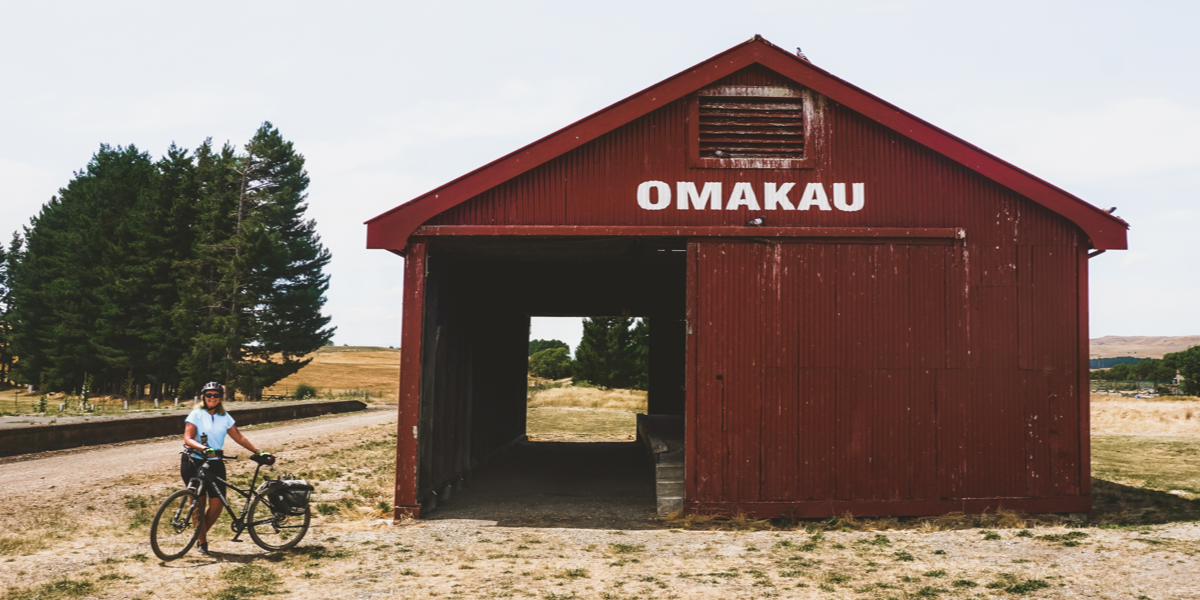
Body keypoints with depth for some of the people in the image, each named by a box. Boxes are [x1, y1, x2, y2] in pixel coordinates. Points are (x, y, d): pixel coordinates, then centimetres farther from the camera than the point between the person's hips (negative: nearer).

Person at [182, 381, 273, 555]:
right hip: (194, 462, -3)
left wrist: (259, 451, 5)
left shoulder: (224, 417, 9)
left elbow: (238, 437, 11)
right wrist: (203, 448, -34)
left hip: (215, 463, 3)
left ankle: (202, 533, 21)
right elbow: (187, 438, -15)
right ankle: (202, 542, 11)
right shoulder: (196, 414, -4)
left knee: (217, 503, -4)